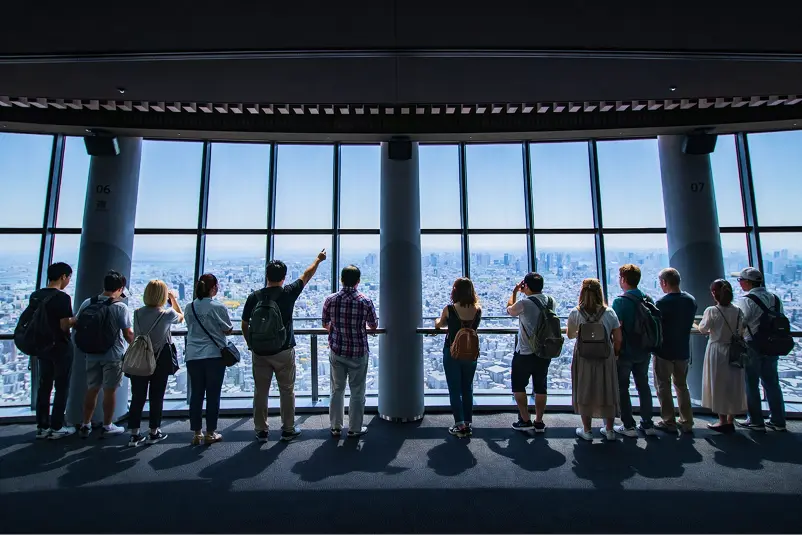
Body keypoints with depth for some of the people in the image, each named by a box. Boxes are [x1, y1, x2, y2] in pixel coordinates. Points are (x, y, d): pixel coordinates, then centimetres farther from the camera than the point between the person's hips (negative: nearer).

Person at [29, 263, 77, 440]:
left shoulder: (35, 296, 4)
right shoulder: (62, 297, -19)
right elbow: (65, 326, -20)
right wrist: (75, 320, 0)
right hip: (61, 347, -7)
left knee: (44, 386, 15)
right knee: (61, 387, 4)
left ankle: (42, 427, 22)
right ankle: (56, 428, 12)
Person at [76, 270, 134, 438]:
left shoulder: (87, 303, -2)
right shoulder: (120, 306, -16)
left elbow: (75, 324, 9)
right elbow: (128, 333, -16)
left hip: (91, 354, 5)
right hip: (113, 355, -5)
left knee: (92, 389, 17)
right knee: (109, 390, 7)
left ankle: (86, 425, 27)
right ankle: (107, 426, 18)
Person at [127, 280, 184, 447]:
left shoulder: (137, 313, -4)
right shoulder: (167, 314, -14)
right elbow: (181, 317, 8)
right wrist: (174, 299, 17)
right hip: (160, 361, -3)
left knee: (137, 397, 10)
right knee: (156, 397, 9)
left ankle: (134, 434, 15)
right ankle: (154, 433, 19)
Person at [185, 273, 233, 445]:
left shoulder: (190, 307, 2)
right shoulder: (219, 307, -11)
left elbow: (190, 327, 14)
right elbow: (228, 330, -4)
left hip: (193, 356, 4)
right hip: (215, 355, -4)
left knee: (196, 394, 12)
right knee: (213, 395, 6)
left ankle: (197, 433, 19)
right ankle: (210, 433, 14)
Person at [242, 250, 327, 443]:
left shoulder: (254, 297, -4)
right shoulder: (288, 293, -10)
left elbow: (244, 325, 4)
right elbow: (307, 275, 5)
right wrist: (318, 259, 21)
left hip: (259, 353, 2)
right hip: (284, 351, -2)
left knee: (260, 392, 13)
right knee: (287, 391, 10)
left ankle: (261, 431, 24)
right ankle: (288, 429, 20)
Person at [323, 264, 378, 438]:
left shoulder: (330, 300, -7)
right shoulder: (365, 301, -12)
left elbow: (325, 324, 7)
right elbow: (373, 325, 2)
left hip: (336, 351, 3)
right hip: (358, 352, -2)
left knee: (337, 390, 16)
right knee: (357, 392, 12)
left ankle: (335, 427, 28)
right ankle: (355, 428, 24)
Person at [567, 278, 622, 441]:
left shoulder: (575, 313, -9)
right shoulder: (609, 312, -7)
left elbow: (570, 335, 4)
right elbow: (618, 339, -3)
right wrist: (615, 354, 12)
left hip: (583, 359, -1)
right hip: (606, 359, 1)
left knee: (584, 392, 12)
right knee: (608, 391, 17)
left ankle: (586, 430, 22)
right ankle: (609, 430, 30)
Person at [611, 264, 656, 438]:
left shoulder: (620, 301, -17)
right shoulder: (648, 299, 3)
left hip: (625, 351, -6)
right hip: (643, 351, 6)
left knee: (622, 388, 6)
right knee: (643, 386, 17)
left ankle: (629, 426, 12)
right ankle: (647, 424, 26)